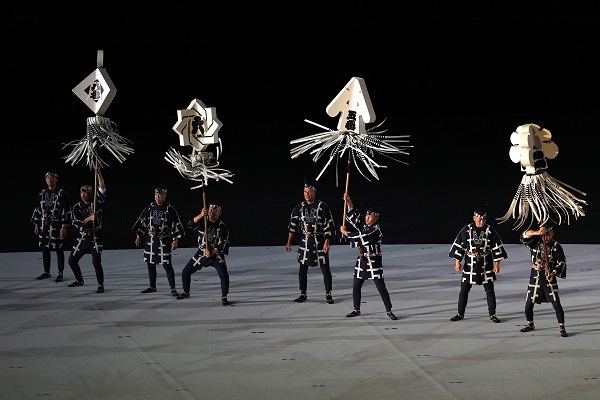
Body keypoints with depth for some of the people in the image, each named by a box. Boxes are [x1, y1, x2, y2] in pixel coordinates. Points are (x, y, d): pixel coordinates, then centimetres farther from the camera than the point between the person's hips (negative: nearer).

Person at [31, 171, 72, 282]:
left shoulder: (62, 193, -7)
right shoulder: (42, 193, 10)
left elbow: (66, 211, -9)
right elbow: (38, 209, 15)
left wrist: (64, 227, -14)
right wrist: (36, 225, 12)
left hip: (56, 226, -5)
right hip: (44, 225, 5)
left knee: (58, 249, -1)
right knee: (44, 248, 9)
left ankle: (60, 274, 5)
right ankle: (46, 272, 20)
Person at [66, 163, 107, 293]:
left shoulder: (97, 203, -4)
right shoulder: (77, 207, 2)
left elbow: (102, 189, -19)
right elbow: (76, 222, -11)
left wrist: (98, 172, -27)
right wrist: (89, 218, -25)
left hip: (96, 237, -4)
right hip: (82, 237, 4)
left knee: (96, 262, -16)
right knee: (72, 260, 9)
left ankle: (101, 285, -2)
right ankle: (79, 281, 31)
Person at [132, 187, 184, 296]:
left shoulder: (170, 209, -7)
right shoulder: (150, 208, 5)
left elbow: (176, 225, -7)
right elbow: (142, 221, 12)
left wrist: (175, 240, -12)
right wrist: (138, 236, 11)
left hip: (164, 241, -5)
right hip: (150, 240, 5)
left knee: (167, 265, -8)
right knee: (150, 263, 11)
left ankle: (173, 288, -2)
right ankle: (152, 287, 25)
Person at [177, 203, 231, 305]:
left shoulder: (222, 227, -12)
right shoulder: (203, 221, -4)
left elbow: (222, 245, -16)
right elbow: (190, 225, -24)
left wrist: (212, 253, -28)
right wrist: (201, 215, -36)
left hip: (216, 255, -3)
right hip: (201, 253, 3)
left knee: (224, 276, -21)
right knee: (185, 272, 4)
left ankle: (224, 297, -4)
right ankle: (186, 293, 27)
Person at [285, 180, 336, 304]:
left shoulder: (322, 207, -7)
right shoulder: (299, 208, 5)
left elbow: (329, 225, -7)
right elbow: (293, 225, 8)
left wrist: (326, 242, -14)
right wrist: (289, 242, 4)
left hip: (319, 241, -3)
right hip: (304, 241, 4)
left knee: (325, 268, -2)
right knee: (302, 269, 5)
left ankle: (328, 294, 9)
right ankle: (303, 294, 16)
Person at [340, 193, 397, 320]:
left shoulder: (375, 230, -17)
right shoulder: (363, 224, 7)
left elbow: (360, 239, -20)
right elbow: (354, 215, 15)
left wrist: (345, 232, -8)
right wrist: (348, 201, 1)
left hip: (374, 261, -8)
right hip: (361, 260, 8)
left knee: (381, 287, -6)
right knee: (356, 287, 9)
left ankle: (389, 311, 0)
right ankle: (356, 310, 22)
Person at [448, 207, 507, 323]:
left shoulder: (490, 231, -3)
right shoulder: (466, 230, -5)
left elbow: (497, 247, 2)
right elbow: (458, 245, -1)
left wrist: (497, 263, -1)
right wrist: (457, 262, -5)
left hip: (486, 266, 0)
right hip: (470, 265, 0)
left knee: (489, 290, 2)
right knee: (464, 290, 5)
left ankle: (492, 314, 11)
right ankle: (460, 313, 18)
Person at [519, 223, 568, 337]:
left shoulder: (556, 247, -5)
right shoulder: (535, 242, -2)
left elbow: (561, 262, -2)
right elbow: (525, 235, -18)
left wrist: (553, 273, -17)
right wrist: (536, 233, -36)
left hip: (549, 278, -2)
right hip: (535, 277, 2)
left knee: (557, 304, -7)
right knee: (528, 304, 6)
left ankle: (562, 328, 2)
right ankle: (530, 325, 29)